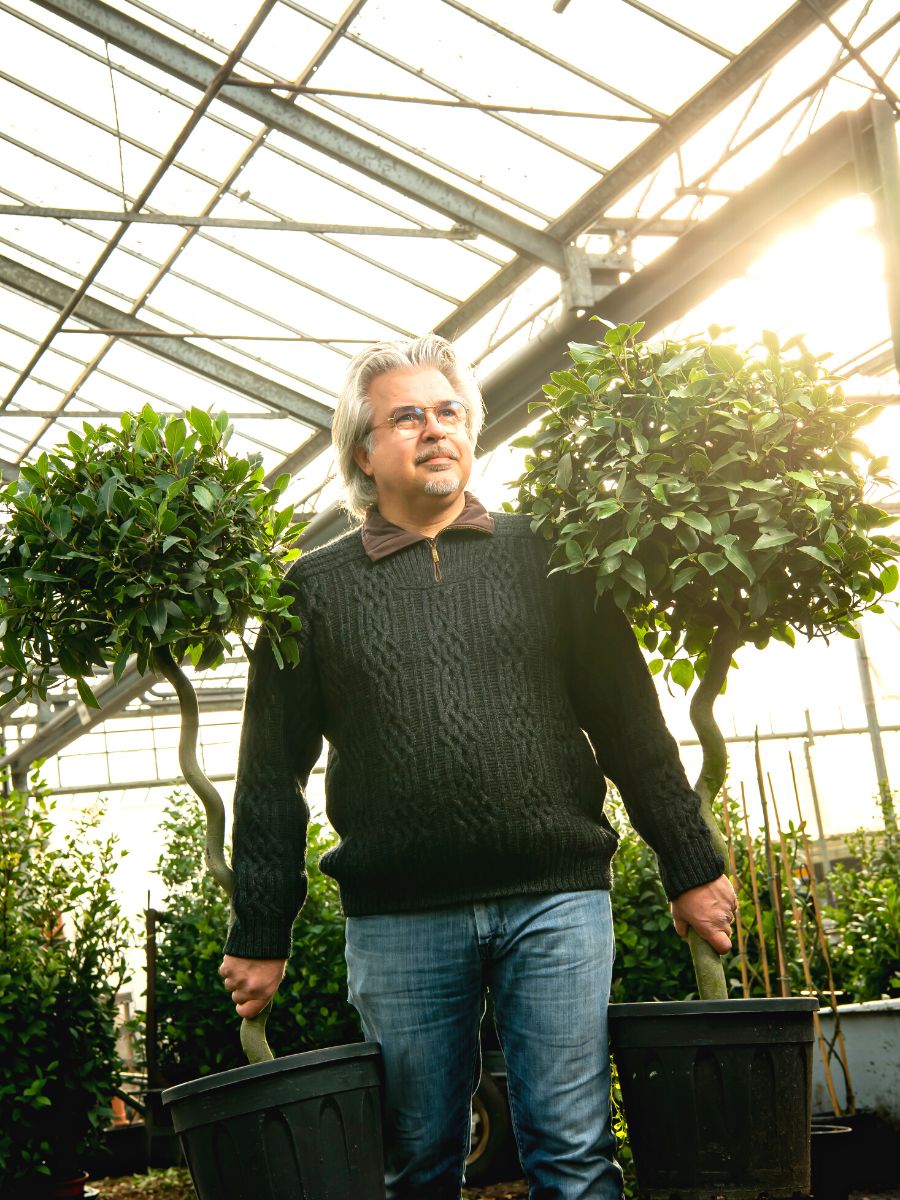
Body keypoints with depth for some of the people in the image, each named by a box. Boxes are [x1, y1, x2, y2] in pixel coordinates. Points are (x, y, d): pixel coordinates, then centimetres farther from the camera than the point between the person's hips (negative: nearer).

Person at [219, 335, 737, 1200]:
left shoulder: (541, 558, 10)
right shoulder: (317, 588, 8)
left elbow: (629, 722, 9)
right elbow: (272, 774, 7)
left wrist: (690, 867, 6)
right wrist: (259, 937, 5)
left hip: (556, 900, 0)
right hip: (395, 922, 0)